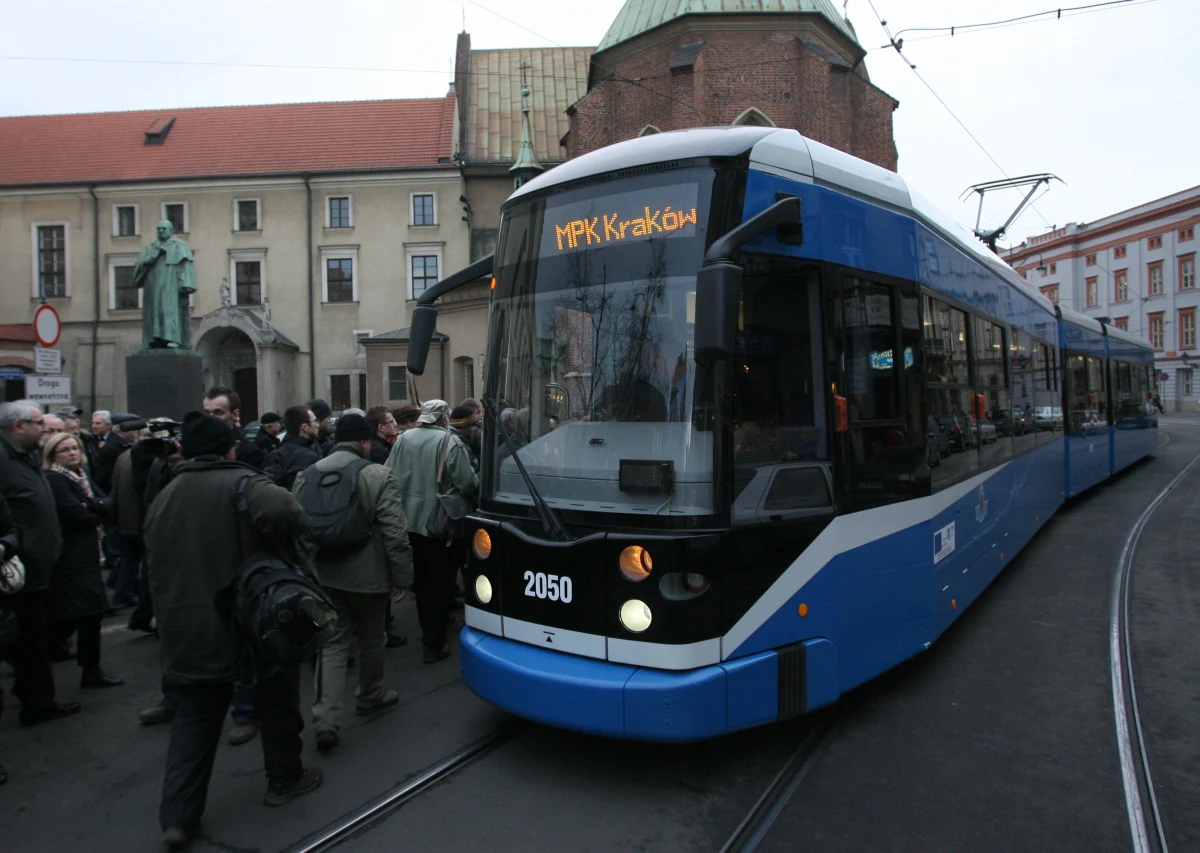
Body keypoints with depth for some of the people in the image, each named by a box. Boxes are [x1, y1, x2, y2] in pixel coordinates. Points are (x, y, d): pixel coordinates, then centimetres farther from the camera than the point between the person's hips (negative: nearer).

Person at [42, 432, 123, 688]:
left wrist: (91, 505, -15)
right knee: (67, 617, -6)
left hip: (85, 553, 8)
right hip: (69, 556, -8)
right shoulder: (54, 480, -12)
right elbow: (78, 515, -20)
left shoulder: (81, 477, 14)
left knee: (90, 612, 11)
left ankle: (91, 670, 19)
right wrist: (98, 515, -2)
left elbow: (108, 504, 4)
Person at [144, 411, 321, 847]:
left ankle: (178, 816, 9)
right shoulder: (240, 483, -14)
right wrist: (286, 549, -18)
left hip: (186, 632, 5)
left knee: (193, 722, 13)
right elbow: (282, 510, -36)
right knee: (275, 701, 16)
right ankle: (284, 778, 30)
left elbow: (159, 568, 15)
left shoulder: (163, 498, 8)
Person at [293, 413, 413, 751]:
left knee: (332, 642, 8)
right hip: (367, 576, -4)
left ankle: (326, 718, -2)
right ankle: (370, 697, 35)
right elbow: (395, 533, -15)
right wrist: (402, 576, -6)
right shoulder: (377, 475, -13)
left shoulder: (306, 476, 5)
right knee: (371, 638, 16)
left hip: (322, 576, 4)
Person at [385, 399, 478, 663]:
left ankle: (428, 629, 41)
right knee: (440, 581, 4)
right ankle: (433, 645, 6)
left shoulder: (403, 439, -1)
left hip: (411, 519, 6)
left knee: (421, 577, 23)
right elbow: (468, 484, -19)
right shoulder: (450, 442, -17)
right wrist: (479, 484, 3)